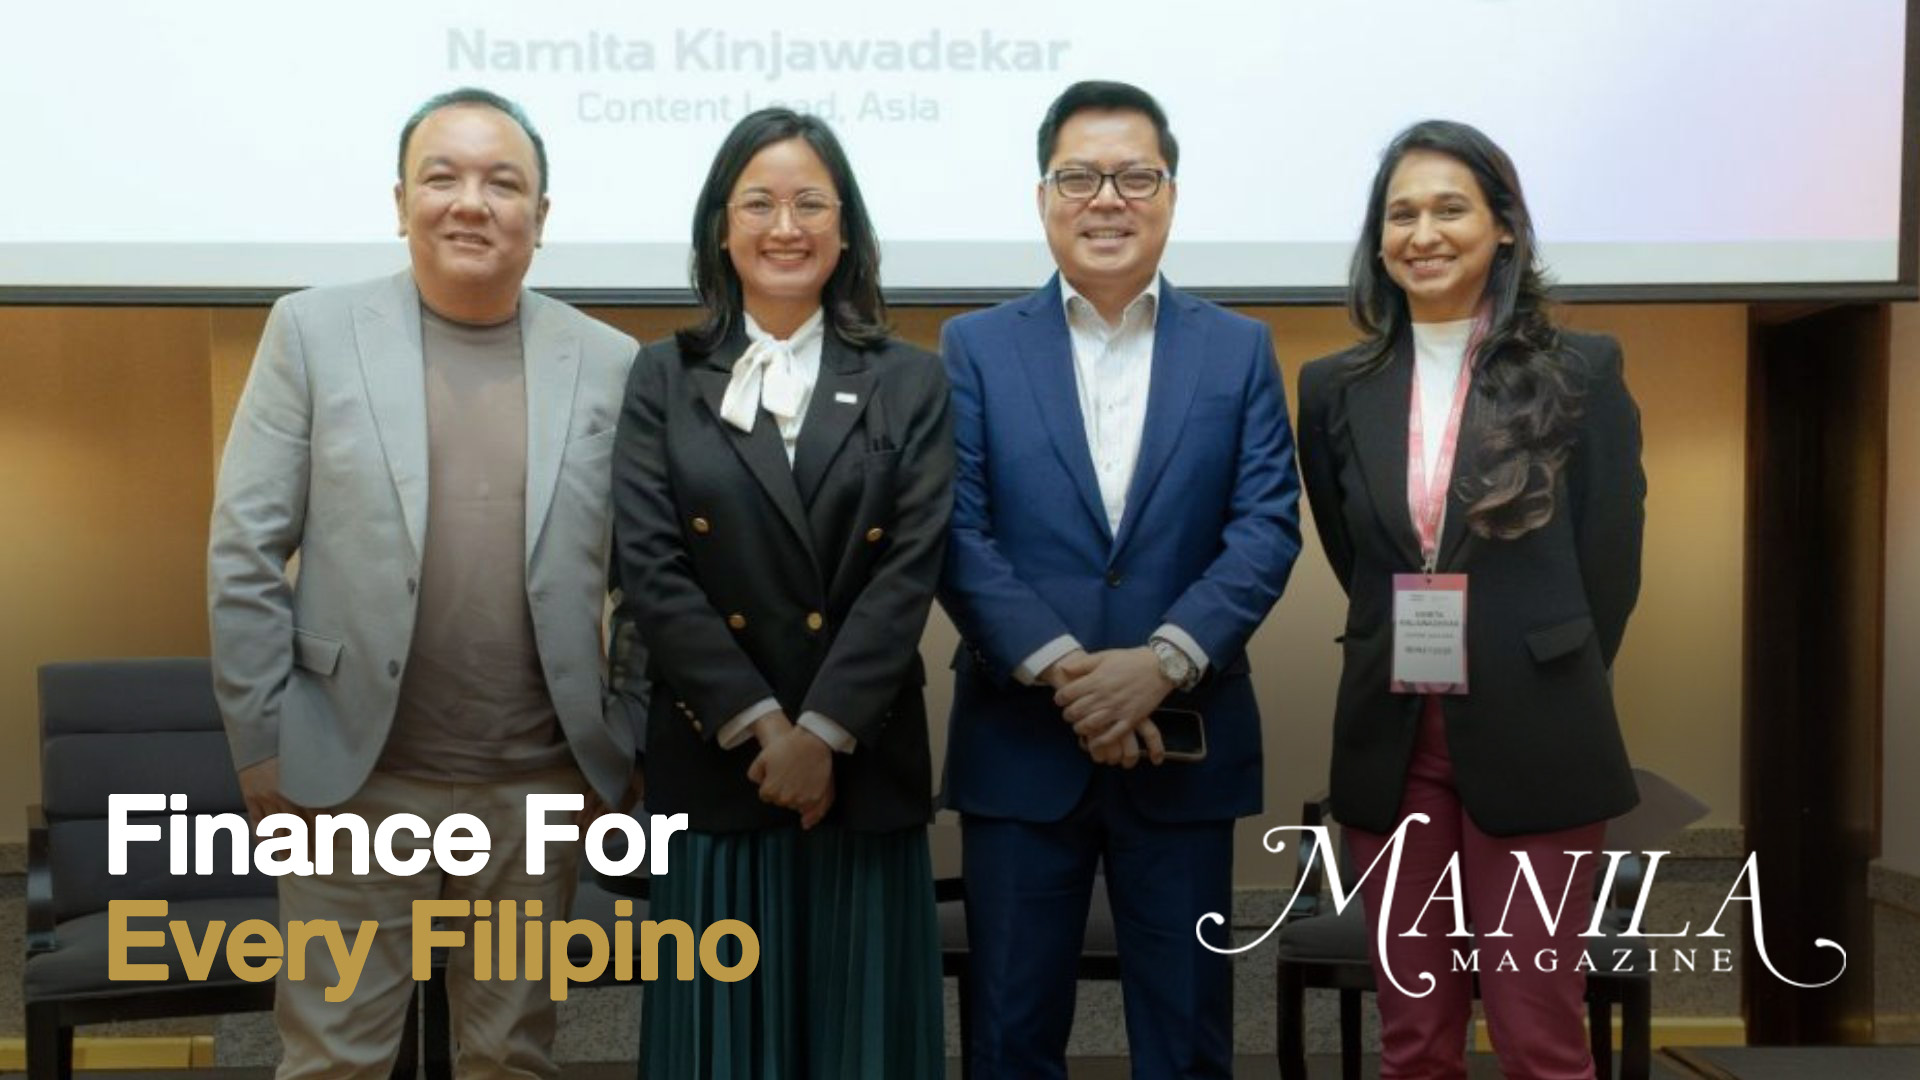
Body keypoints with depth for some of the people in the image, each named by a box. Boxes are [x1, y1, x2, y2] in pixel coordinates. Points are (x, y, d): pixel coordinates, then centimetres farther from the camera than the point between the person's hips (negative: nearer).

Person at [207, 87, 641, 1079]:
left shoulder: (609, 363, 2)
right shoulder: (312, 332, -1)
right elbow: (244, 551, -2)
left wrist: (625, 746, 3)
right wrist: (260, 740, -4)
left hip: (538, 782, 1)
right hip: (351, 773, -1)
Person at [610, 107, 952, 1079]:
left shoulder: (908, 382, 4)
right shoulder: (663, 379, 5)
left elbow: (911, 568, -5)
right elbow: (649, 567, -4)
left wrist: (821, 731, -14)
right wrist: (758, 723, -13)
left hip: (864, 763, 0)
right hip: (711, 763, 0)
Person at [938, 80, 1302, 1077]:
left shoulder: (1239, 349, 6)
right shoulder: (975, 347, 3)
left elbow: (1267, 527, -3)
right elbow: (957, 532, -5)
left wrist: (1162, 662, -17)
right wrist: (1059, 669, -17)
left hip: (1186, 742, 1)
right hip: (1020, 740, 0)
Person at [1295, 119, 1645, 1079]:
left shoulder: (1582, 372, -3)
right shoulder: (1336, 388, 5)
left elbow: (1610, 562, 1)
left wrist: (1543, 691, 3)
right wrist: (1404, 665, 10)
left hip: (1534, 742, -3)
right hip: (1389, 743, 3)